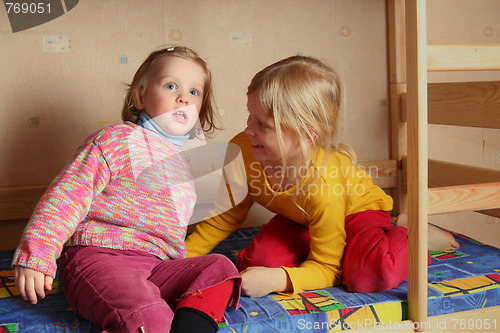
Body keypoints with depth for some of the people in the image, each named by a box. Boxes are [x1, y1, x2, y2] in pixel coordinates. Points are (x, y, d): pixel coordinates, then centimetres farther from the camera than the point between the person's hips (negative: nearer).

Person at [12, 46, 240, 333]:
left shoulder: (183, 162, 20)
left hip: (157, 265, 8)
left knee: (221, 267, -17)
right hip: (97, 257, -8)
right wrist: (36, 255, -16)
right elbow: (68, 194, -9)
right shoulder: (117, 140, -2)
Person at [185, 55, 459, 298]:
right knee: (255, 262, -22)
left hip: (357, 208, -5)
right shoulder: (242, 152, -27)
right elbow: (224, 218, -9)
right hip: (299, 220, 6)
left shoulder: (325, 188, -41)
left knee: (371, 276, -35)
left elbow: (325, 269, -28)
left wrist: (276, 280, -45)